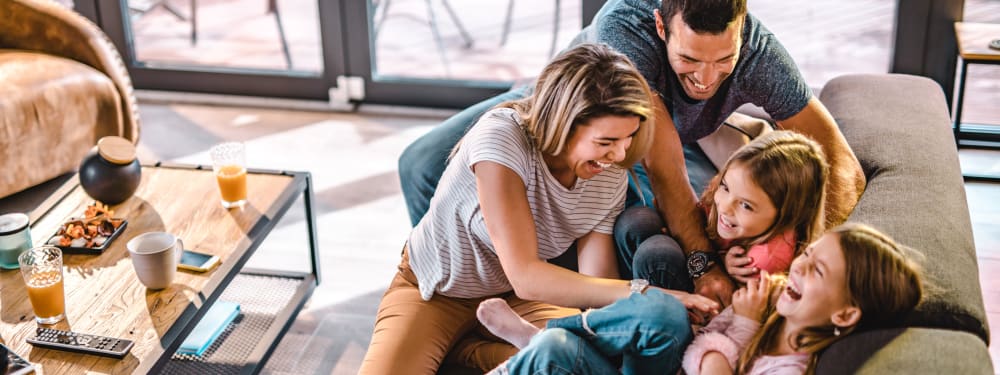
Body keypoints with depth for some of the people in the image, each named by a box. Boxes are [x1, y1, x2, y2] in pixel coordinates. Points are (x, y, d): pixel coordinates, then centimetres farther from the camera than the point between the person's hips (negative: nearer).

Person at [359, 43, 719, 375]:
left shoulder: (611, 178, -14)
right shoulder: (502, 137, -32)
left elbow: (597, 284, -16)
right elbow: (526, 278, -37)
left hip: (515, 293, 4)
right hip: (436, 290, -4)